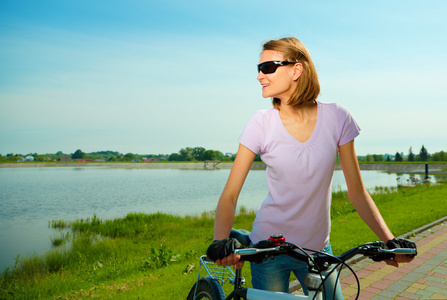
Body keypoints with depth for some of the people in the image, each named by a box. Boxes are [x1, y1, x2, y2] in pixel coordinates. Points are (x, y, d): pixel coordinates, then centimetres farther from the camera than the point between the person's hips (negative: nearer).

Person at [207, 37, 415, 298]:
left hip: (317, 248, 2)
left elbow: (356, 191, -3)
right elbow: (230, 194, -15)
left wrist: (389, 239, -13)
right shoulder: (261, 124, -12)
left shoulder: (336, 118, -9)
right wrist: (222, 241, -31)